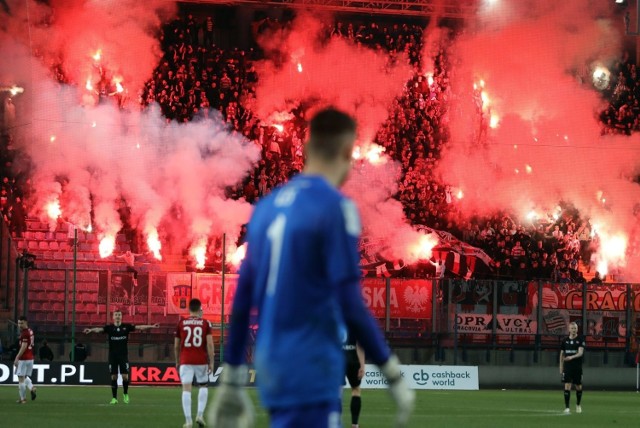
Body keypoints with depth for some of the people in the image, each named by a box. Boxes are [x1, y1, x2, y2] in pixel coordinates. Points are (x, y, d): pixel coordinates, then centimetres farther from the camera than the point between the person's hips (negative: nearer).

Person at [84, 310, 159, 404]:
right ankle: (114, 398, 9)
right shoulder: (109, 328, 0)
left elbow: (139, 327, -4)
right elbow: (99, 329, -14)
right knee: (114, 377, 2)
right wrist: (91, 330, -35)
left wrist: (151, 326, -13)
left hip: (123, 355, 0)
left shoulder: (126, 327, 2)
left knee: (125, 376, -6)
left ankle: (125, 394, 18)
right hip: (112, 356, 0)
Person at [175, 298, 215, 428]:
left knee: (186, 389, -3)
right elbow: (210, 344, -7)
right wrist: (211, 362, -2)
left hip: (185, 361, 0)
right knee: (203, 386, 20)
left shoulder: (181, 324, 4)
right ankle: (200, 414, 8)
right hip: (201, 361, 0)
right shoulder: (205, 323, 0)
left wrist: (177, 361, 23)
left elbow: (176, 346, 10)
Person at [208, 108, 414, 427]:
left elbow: (243, 298, 13)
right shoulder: (335, 207, -11)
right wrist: (394, 376, -9)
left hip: (271, 366, 8)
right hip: (311, 374, -8)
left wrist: (231, 379, 19)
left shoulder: (268, 205, 11)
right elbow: (350, 306, -15)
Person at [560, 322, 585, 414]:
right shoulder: (565, 340, 6)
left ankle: (578, 405, 30)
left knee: (578, 387, 8)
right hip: (567, 367, 1)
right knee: (567, 386, -8)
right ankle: (567, 407, -7)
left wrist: (572, 357, -33)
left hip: (577, 367, -1)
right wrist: (561, 367, 9)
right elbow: (562, 354, 12)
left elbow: (580, 352, -16)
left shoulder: (580, 340, -3)